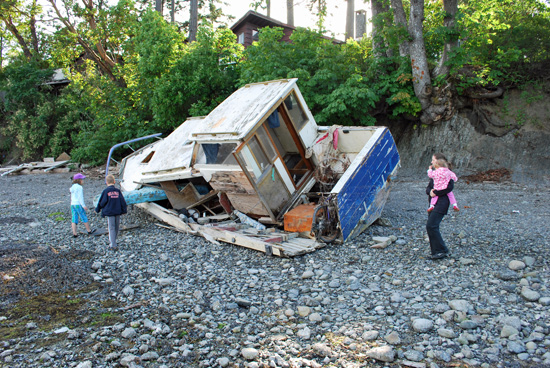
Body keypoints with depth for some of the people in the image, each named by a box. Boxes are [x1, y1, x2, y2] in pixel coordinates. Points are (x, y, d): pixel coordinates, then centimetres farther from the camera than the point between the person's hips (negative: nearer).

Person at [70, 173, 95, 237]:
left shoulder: (72, 187, 14)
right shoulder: (79, 187, -13)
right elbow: (80, 197, -18)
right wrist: (83, 205, -18)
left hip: (72, 204, 8)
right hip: (78, 204, -8)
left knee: (74, 219, 5)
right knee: (84, 218, 5)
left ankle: (74, 233, 3)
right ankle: (89, 231, 17)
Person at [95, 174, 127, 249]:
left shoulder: (105, 191, -7)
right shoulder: (118, 191, 2)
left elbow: (102, 202, -4)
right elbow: (122, 201, 3)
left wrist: (97, 209, 13)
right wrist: (124, 210, 11)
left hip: (109, 212, -3)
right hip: (118, 212, 3)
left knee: (111, 228, -1)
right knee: (116, 227, 15)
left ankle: (113, 245, -2)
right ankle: (112, 241, 30)